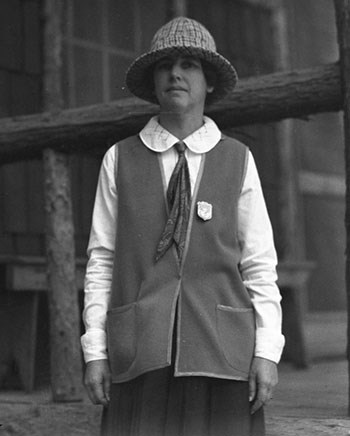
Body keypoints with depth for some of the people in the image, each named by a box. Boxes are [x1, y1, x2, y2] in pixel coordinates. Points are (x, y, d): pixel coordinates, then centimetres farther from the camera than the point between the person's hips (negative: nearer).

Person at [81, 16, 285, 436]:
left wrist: (267, 352, -4)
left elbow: (259, 265, 6)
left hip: (221, 353, 0)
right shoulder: (119, 160, 8)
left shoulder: (239, 160, 8)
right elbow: (101, 261, 7)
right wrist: (95, 351, -1)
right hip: (141, 357, 0)